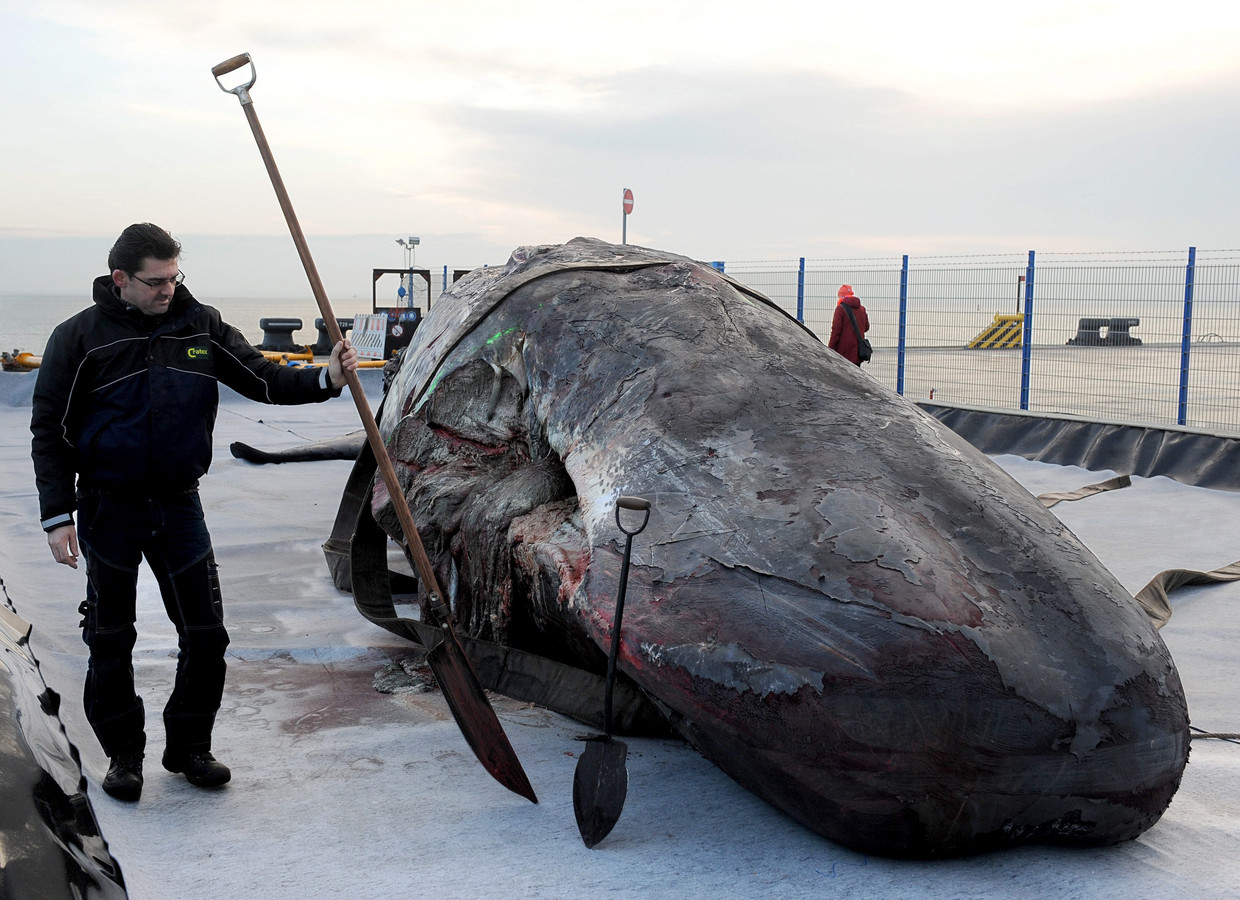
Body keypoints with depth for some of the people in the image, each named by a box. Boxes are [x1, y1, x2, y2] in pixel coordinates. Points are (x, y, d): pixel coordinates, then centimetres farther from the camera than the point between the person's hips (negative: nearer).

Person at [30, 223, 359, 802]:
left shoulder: (201, 326, 1)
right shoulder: (79, 337, -7)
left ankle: (189, 748, 22)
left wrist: (325, 378, -15)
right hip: (110, 510, -3)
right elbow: (50, 431, -4)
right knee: (111, 641, 7)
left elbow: (262, 380, 3)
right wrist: (57, 516, -9)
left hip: (179, 504, 3)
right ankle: (123, 754, 24)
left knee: (206, 634, 5)